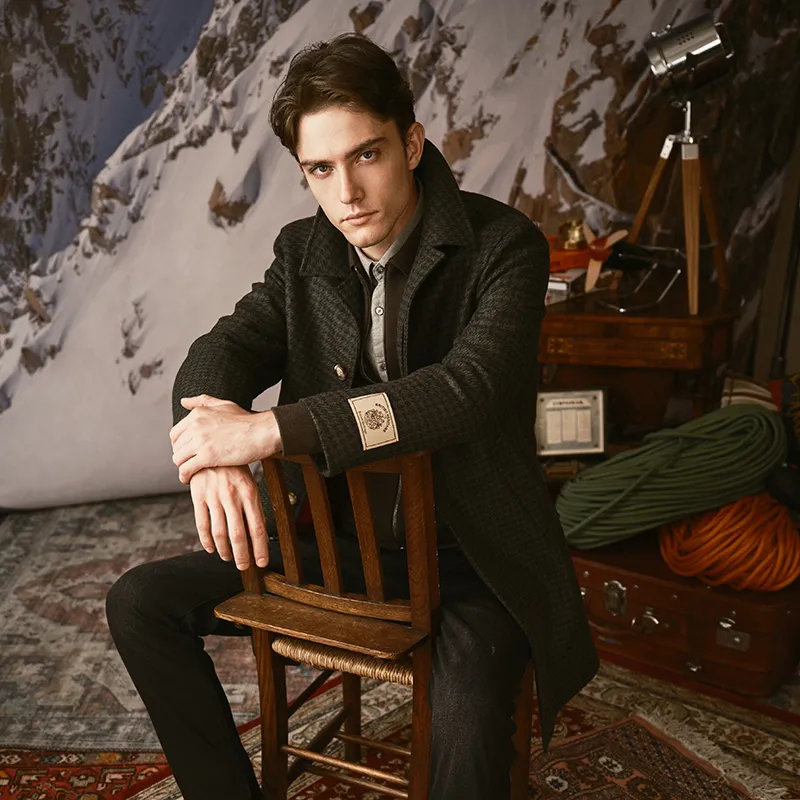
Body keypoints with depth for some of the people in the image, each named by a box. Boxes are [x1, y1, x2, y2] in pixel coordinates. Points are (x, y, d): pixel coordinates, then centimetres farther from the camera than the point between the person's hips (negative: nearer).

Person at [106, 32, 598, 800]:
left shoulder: (502, 245, -14)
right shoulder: (304, 252, 4)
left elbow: (469, 388, -29)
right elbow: (219, 351, -2)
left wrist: (269, 429, -34)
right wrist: (217, 453, -27)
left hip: (469, 557, -5)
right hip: (339, 542, 6)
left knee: (465, 714, -34)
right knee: (139, 602, -2)